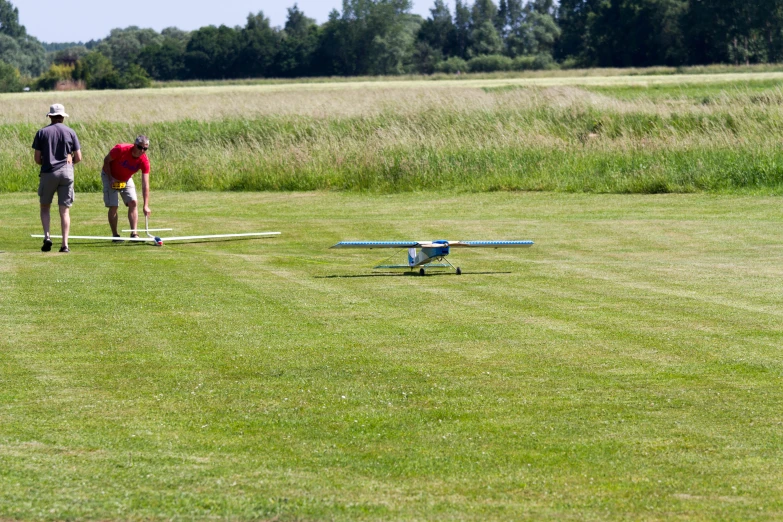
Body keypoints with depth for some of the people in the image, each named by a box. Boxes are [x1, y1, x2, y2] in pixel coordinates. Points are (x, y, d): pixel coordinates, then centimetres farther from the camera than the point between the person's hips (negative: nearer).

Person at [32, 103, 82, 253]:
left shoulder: (42, 133, 2)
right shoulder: (70, 132, 3)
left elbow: (37, 159, 0)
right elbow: (78, 158, 3)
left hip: (48, 173, -1)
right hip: (66, 173, 1)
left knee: (45, 207, 14)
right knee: (65, 210, 3)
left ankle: (47, 236, -7)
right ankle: (65, 244, -3)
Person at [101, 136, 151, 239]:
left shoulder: (144, 161, -24)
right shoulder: (121, 149, -32)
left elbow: (145, 184, -26)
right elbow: (106, 161, -14)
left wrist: (146, 206, -33)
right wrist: (111, 179, -20)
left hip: (126, 179, 3)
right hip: (110, 176, -3)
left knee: (133, 202, -11)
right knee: (113, 206, -10)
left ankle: (134, 234, -11)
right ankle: (115, 235, -1)